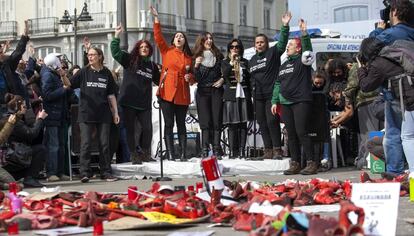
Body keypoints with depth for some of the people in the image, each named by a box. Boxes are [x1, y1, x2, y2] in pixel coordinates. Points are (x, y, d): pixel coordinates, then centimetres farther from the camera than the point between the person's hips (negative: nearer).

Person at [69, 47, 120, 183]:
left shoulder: (106, 73, 7)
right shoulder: (84, 72, 4)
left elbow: (111, 95, 11)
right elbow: (69, 85, -1)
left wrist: (115, 112, 8)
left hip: (103, 114, 1)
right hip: (86, 114, -1)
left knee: (104, 144, 4)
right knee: (86, 144, -4)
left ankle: (106, 172, 11)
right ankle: (84, 173, -1)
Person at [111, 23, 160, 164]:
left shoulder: (152, 66, 14)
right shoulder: (130, 60, 3)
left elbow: (158, 81, 26)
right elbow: (115, 52, -7)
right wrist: (117, 36, -15)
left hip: (144, 102, 3)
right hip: (129, 101, -3)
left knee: (148, 128, -3)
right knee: (130, 128, 1)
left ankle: (145, 153, 14)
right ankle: (134, 154, 10)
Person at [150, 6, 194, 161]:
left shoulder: (188, 57, 14)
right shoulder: (166, 51, 9)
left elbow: (193, 76, 22)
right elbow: (158, 37, -3)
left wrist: (190, 77, -1)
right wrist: (156, 19, -9)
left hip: (182, 94, 2)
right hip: (167, 93, -2)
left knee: (181, 124, 6)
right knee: (169, 124, -2)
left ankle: (183, 154, 7)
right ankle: (170, 154, -2)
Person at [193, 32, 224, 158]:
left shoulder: (218, 55, 10)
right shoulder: (196, 57, 5)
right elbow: (196, 79, 0)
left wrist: (222, 79, -1)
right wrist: (196, 66, -16)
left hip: (216, 90, 1)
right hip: (203, 92, -1)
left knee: (217, 121, -4)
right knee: (205, 122, -6)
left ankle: (216, 150, -4)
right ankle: (204, 151, -7)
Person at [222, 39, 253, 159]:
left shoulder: (245, 62, 15)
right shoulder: (225, 62, 10)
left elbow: (249, 79, 14)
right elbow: (224, 75, -9)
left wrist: (249, 95, 8)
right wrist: (231, 62, -16)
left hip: (243, 96, 1)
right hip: (231, 96, -1)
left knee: (243, 124, -2)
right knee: (232, 124, -4)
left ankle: (242, 150, -1)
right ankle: (233, 151, -2)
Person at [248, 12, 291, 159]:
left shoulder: (273, 53, 2)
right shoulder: (252, 60, 19)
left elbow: (282, 42, -12)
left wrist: (285, 26, -23)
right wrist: (252, 92, 15)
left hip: (272, 94, -6)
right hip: (258, 96, 6)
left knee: (272, 121, -14)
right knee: (262, 123, 5)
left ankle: (277, 149, -10)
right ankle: (268, 149, 11)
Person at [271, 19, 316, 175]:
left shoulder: (302, 61, 1)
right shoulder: (284, 65, 22)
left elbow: (307, 48, -18)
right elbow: (278, 84, 23)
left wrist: (304, 33, -31)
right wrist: (275, 101, 15)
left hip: (301, 102, -7)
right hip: (286, 103, 8)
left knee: (301, 132, -14)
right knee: (291, 135, 6)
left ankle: (311, 163, -11)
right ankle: (295, 164, 10)